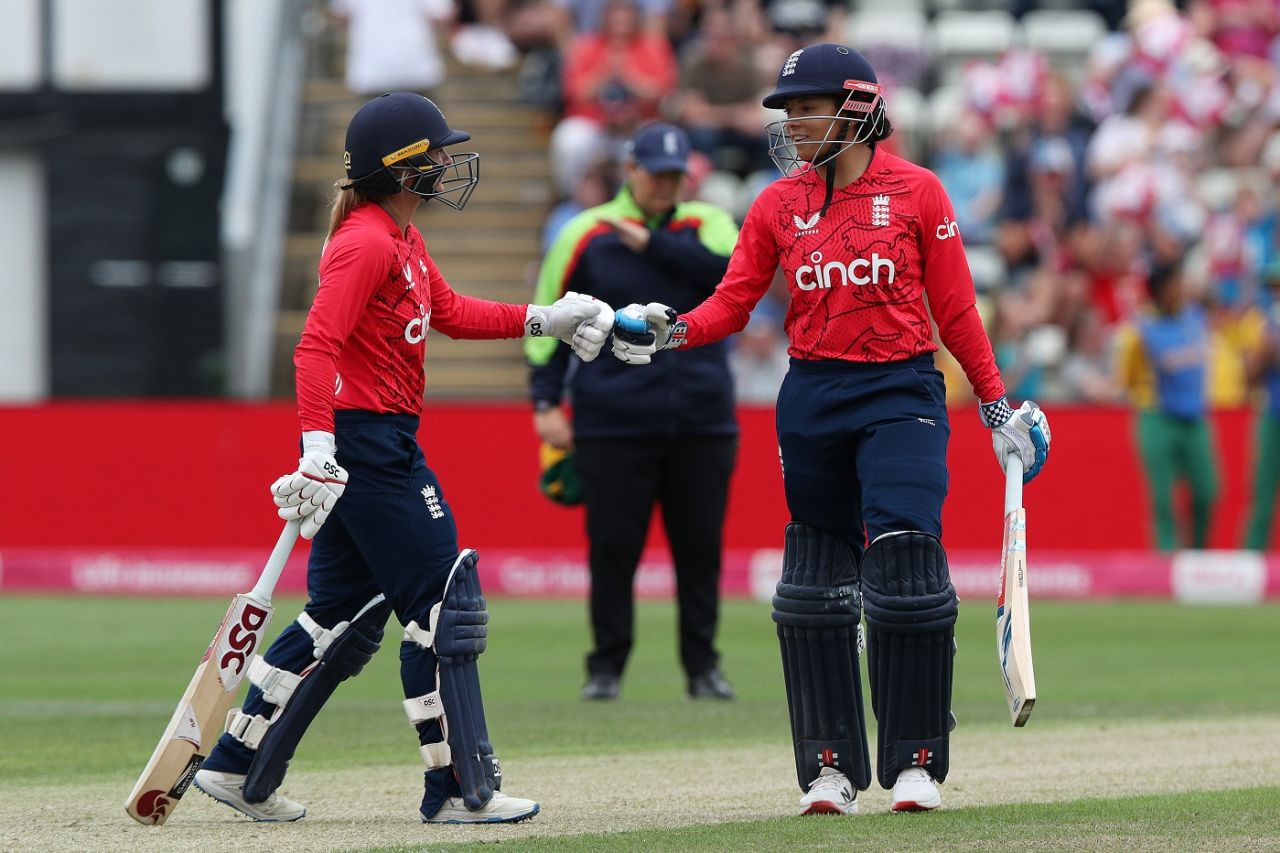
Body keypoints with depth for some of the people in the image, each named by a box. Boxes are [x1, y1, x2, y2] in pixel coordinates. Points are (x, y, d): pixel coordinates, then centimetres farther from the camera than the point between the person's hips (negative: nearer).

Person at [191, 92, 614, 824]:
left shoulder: (400, 237, 14)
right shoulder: (368, 243, -17)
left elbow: (449, 312, 28)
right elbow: (318, 345, -25)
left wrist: (542, 320, 21)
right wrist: (319, 448, -35)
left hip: (380, 444, 11)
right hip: (366, 443, -11)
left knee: (343, 615, 14)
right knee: (445, 601, -5)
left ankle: (238, 769, 18)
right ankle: (461, 790, 0)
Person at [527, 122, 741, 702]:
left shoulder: (706, 225, 10)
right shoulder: (587, 234, 4)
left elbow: (732, 272, -12)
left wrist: (652, 245, -13)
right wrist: (546, 401, -3)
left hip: (702, 422, 2)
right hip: (614, 425, -2)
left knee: (700, 547, 4)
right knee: (613, 547, -2)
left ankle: (703, 665, 12)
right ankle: (607, 666, 8)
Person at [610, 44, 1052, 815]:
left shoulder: (916, 192, -1)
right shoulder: (778, 205, 7)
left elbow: (956, 309, 2)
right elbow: (732, 304, 2)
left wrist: (997, 404, 0)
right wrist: (668, 330, -17)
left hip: (901, 392, -4)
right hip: (812, 397, 4)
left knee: (906, 568, -12)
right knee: (814, 585, 4)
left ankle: (917, 760, 0)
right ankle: (832, 766, 13)